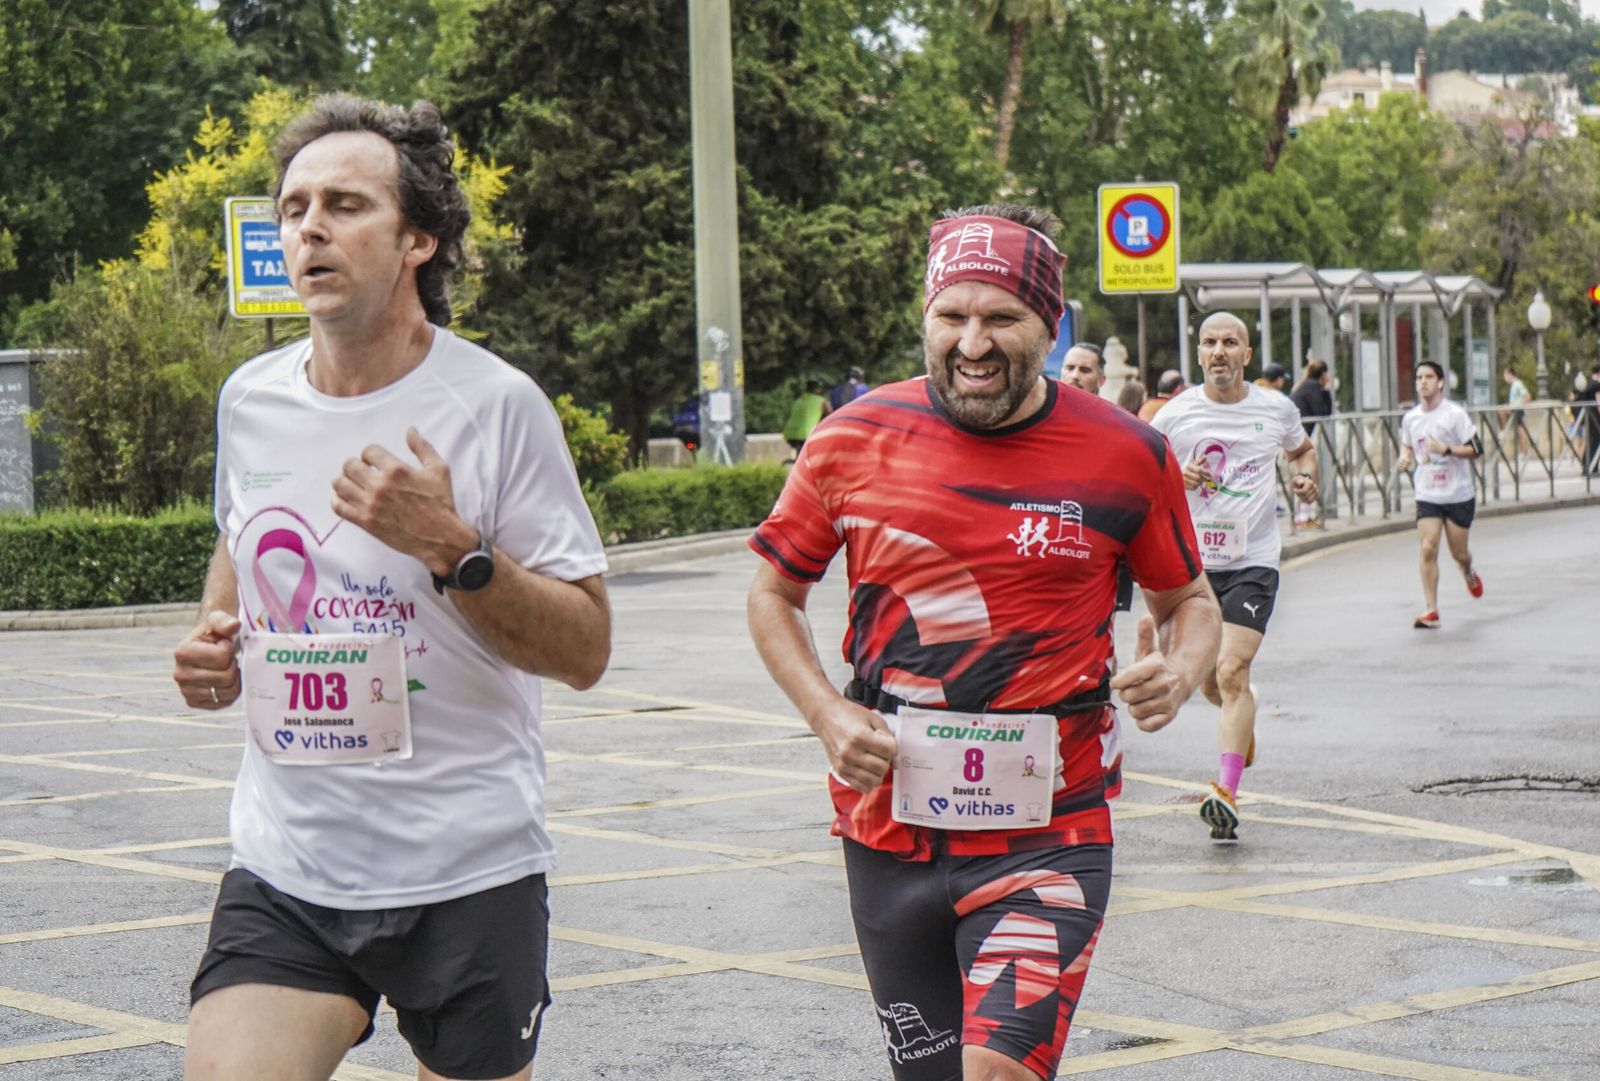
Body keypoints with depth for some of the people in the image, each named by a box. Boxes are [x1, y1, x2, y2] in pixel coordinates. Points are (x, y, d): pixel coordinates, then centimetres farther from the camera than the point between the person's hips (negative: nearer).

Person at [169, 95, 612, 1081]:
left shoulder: (496, 404, -9)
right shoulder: (250, 400, 6)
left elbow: (585, 651, -9)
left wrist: (450, 548, -22)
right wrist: (213, 642, 8)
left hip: (469, 877, -3)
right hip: (284, 871, 3)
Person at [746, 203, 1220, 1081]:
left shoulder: (1126, 457, -3)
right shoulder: (855, 442, -1)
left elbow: (1188, 600, 12)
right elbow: (774, 594, 12)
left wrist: (1178, 671, -11)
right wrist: (828, 715, -4)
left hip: (1046, 836, -2)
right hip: (888, 833, 3)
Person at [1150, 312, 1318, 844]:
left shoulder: (1276, 409, 2)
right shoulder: (1174, 415, -1)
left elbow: (1302, 449, 23)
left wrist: (1306, 477, 2)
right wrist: (1176, 477, -13)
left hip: (1253, 561, -2)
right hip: (1192, 560, 2)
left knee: (1232, 673, -17)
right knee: (1211, 684, 13)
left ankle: (1226, 795, -20)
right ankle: (1244, 723, 49)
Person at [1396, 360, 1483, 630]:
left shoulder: (1455, 414, -11)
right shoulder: (1409, 418, 3)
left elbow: (1475, 449, -12)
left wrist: (1446, 449, -26)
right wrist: (1405, 457, -2)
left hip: (1459, 494, -2)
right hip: (1427, 495, 2)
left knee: (1459, 553, 7)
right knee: (1428, 549, -13)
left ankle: (1468, 574, 45)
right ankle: (1430, 611, -10)